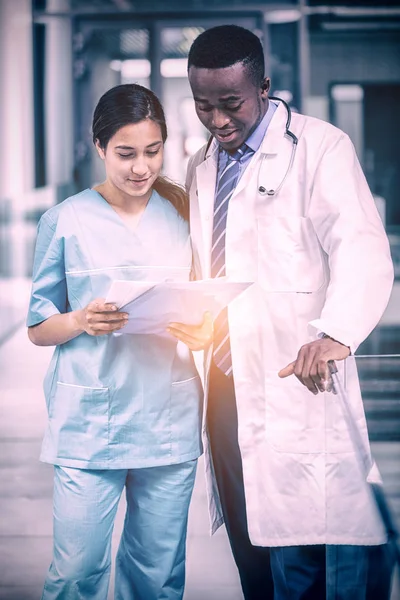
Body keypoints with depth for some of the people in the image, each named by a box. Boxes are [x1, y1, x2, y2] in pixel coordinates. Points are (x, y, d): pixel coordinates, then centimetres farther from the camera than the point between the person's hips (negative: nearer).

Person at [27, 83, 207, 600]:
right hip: (88, 420, -2)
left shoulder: (182, 213, 9)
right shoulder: (66, 221, 1)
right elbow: (38, 328, 4)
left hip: (169, 417, 2)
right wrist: (82, 321, -16)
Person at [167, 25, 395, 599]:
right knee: (250, 554, 9)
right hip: (226, 381, 7)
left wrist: (335, 333, -35)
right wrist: (191, 317, 5)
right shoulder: (202, 167, 18)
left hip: (297, 379, -6)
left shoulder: (319, 147, -5)